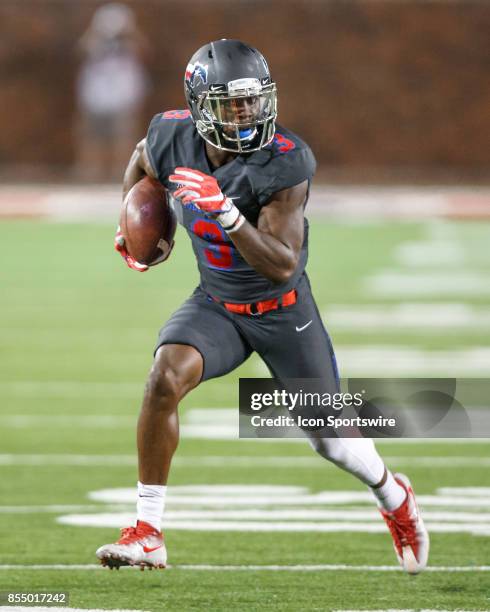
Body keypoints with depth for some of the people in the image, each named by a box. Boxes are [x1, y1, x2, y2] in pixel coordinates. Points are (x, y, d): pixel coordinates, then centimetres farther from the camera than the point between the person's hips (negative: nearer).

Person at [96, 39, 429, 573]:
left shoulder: (284, 164, -27)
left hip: (283, 310, -2)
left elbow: (283, 266, -31)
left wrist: (226, 213, -42)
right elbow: (144, 158, 13)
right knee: (165, 377, -27)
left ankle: (394, 496, 44)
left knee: (332, 441, 8)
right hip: (216, 304, 3)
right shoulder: (173, 139, -14)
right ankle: (147, 534, -21)